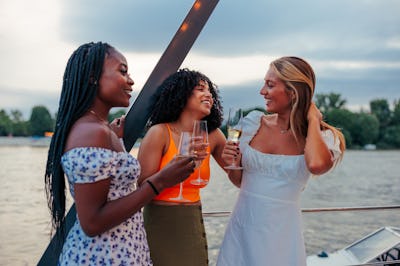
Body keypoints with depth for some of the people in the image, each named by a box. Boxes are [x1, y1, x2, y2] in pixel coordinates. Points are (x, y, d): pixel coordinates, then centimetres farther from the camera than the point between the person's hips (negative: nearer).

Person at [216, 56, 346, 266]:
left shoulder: (322, 137, -7)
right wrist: (231, 164, -10)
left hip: (281, 235, -3)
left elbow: (317, 165, -33)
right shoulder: (253, 122, 1)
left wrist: (312, 119, -16)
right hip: (241, 231, 3)